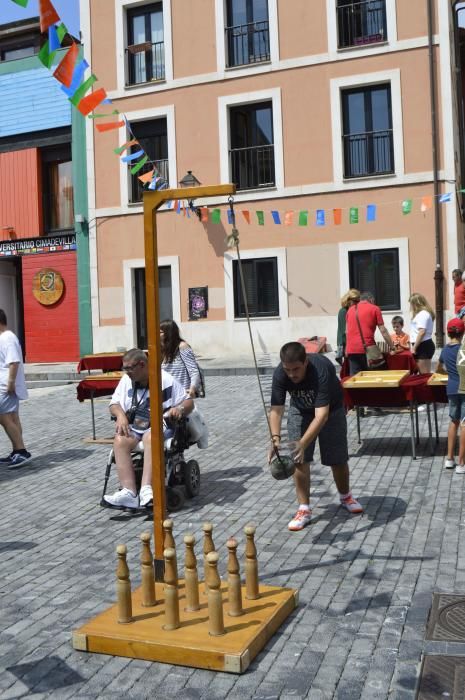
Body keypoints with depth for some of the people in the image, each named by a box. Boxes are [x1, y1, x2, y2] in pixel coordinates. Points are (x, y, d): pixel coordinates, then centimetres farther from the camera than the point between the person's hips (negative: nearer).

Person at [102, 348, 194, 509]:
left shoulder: (165, 380, -1)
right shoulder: (126, 380, 11)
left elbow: (189, 402, 1)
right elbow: (114, 404, 11)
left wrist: (180, 409, -22)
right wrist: (120, 415, -12)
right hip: (132, 427, 4)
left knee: (150, 437, -38)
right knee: (120, 440, -29)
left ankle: (146, 489, -48)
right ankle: (129, 492, -38)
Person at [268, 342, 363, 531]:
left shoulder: (322, 370, -42)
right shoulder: (279, 374, -30)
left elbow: (322, 415, -46)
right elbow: (276, 410, -30)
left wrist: (302, 443, -56)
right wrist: (276, 438, -47)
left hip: (330, 409, -2)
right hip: (300, 410, 2)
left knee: (337, 458, 5)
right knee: (299, 458, -7)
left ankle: (345, 496, 32)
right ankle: (304, 509, 4)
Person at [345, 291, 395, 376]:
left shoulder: (350, 309, 18)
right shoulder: (374, 308, 5)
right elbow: (383, 331, 2)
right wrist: (392, 347, 8)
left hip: (351, 349, 4)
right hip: (367, 348, -4)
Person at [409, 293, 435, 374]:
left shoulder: (422, 314, -11)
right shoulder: (425, 313, 20)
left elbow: (422, 332, -19)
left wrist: (414, 347, -16)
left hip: (423, 345, -10)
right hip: (425, 345, 10)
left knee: (424, 374, -10)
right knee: (424, 374, 9)